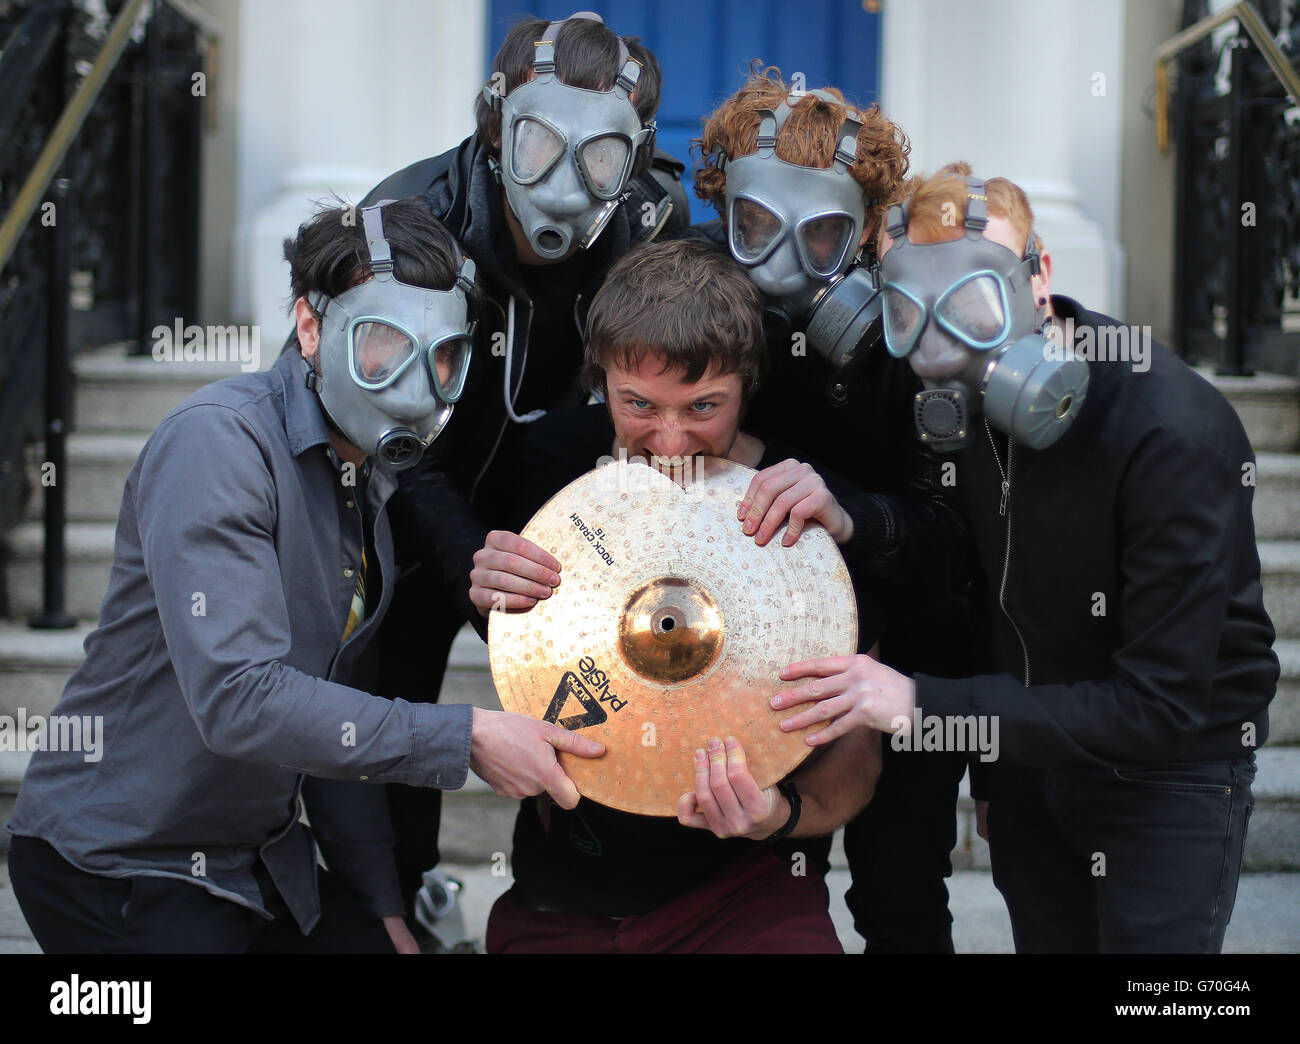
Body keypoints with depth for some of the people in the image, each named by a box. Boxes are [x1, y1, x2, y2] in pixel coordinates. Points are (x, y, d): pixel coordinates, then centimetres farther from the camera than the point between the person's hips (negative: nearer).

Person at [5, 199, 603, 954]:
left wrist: (380, 905, 8)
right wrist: (464, 739, -30)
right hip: (120, 867, -8)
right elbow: (237, 701, -31)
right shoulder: (218, 441, -21)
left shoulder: (372, 479, 6)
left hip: (261, 859, 8)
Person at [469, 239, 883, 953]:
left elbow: (856, 750, -6)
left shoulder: (813, 509, -10)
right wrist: (492, 597, -10)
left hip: (745, 886, -2)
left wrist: (786, 813, -27)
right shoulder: (553, 459, -2)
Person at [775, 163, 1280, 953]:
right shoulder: (958, 405, -8)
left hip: (1173, 763, -6)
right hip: (1034, 741, 6)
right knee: (1044, 936, 14)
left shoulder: (1173, 430, -29)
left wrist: (922, 704, -35)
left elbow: (1161, 706, -31)